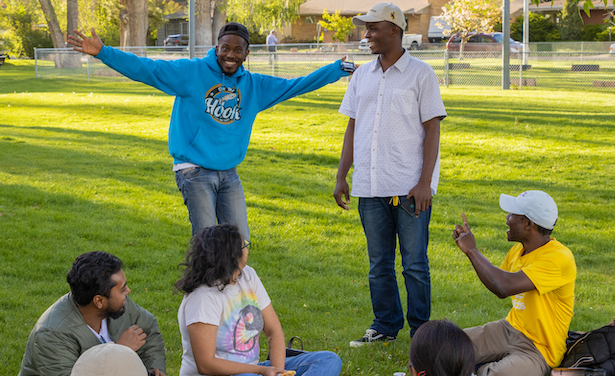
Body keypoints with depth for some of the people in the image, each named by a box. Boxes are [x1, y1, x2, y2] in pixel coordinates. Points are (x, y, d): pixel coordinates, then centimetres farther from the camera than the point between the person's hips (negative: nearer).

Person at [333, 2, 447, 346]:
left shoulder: (420, 74, -2)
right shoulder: (362, 75, 13)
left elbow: (432, 130, -5)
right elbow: (353, 127, 17)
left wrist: (425, 182, -13)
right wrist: (341, 176, 10)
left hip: (409, 187, -5)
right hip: (370, 187, 5)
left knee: (415, 264, -1)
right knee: (379, 264, 10)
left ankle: (420, 331, 9)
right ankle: (386, 325, 22)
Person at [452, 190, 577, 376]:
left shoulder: (559, 258, -24)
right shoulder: (518, 249, 3)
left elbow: (504, 287, -34)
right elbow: (496, 281, 21)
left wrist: (472, 251, -20)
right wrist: (468, 243, 12)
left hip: (538, 349, -8)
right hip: (510, 328, 8)